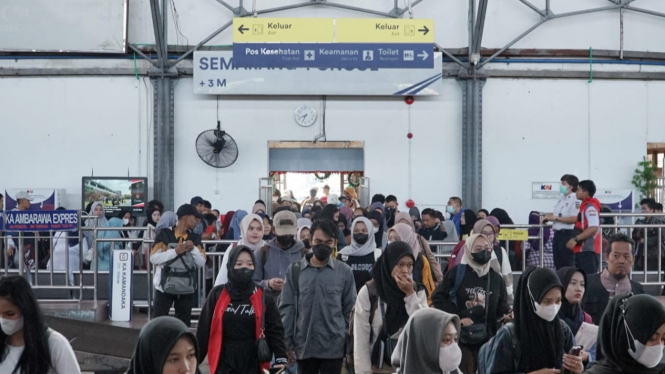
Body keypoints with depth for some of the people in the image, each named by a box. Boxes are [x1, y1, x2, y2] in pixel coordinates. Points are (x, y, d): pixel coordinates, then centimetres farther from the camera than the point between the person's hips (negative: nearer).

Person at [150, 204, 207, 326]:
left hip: (187, 288, 4)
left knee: (184, 323, 11)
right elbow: (153, 258, -11)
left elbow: (201, 263, 4)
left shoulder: (195, 238, 7)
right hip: (165, 287, -4)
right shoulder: (165, 234, -5)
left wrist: (193, 249, -12)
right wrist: (175, 251, -19)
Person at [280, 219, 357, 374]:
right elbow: (287, 309, 2)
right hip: (304, 346, 1)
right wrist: (287, 344, -2)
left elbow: (350, 311, 4)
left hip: (334, 348, -1)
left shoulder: (344, 272, 0)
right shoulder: (295, 271, 1)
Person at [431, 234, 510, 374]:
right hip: (460, 336, -4)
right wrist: (458, 317, -11)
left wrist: (508, 313, -10)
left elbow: (501, 306, 13)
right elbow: (438, 297, -5)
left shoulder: (496, 278, 9)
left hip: (486, 338, 4)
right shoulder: (457, 272, -4)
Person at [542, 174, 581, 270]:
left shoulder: (575, 200, -15)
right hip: (558, 233, 9)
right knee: (558, 264, 14)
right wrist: (548, 216, 4)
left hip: (567, 234, -9)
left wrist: (555, 218, -18)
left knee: (567, 265, -4)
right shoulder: (562, 198, 15)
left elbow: (574, 219, -24)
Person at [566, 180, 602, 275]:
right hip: (583, 249, 10)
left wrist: (576, 239, -25)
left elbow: (593, 228, -23)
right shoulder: (586, 206, 18)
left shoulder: (590, 207, -12)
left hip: (588, 249, -10)